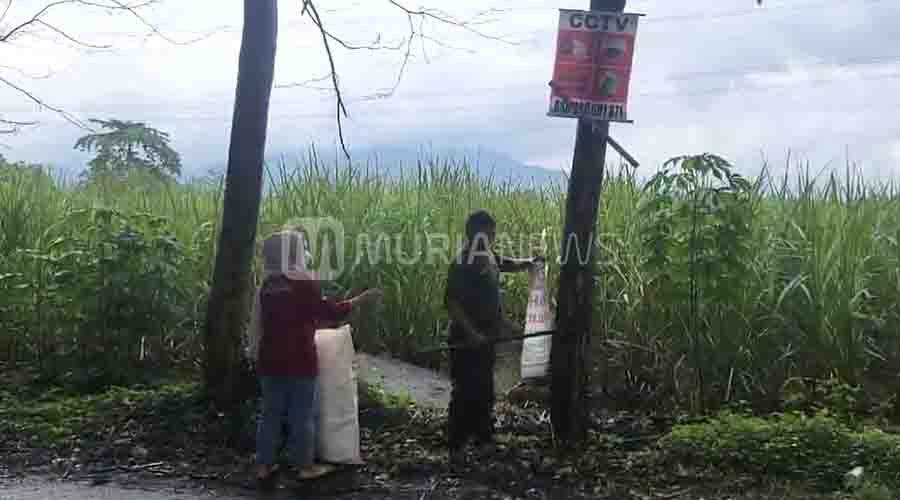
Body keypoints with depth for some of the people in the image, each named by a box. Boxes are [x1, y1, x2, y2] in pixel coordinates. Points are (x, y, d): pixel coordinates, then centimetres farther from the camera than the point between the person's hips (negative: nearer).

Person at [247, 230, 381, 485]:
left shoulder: (267, 287, 5)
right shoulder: (304, 284, -13)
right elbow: (331, 311, -8)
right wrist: (361, 299, 1)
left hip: (270, 360, 6)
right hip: (299, 361, -5)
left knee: (271, 412, 11)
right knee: (302, 414, 4)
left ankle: (264, 465, 16)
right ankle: (306, 466, 11)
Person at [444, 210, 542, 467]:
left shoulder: (488, 258, 7)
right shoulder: (462, 264, -17)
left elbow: (510, 264, 29)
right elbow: (451, 303, -21)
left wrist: (529, 262, 11)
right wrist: (470, 332, -27)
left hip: (487, 337, 8)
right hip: (466, 338, -8)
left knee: (484, 391, 17)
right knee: (465, 393, -6)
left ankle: (483, 437, 29)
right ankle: (456, 447, 2)